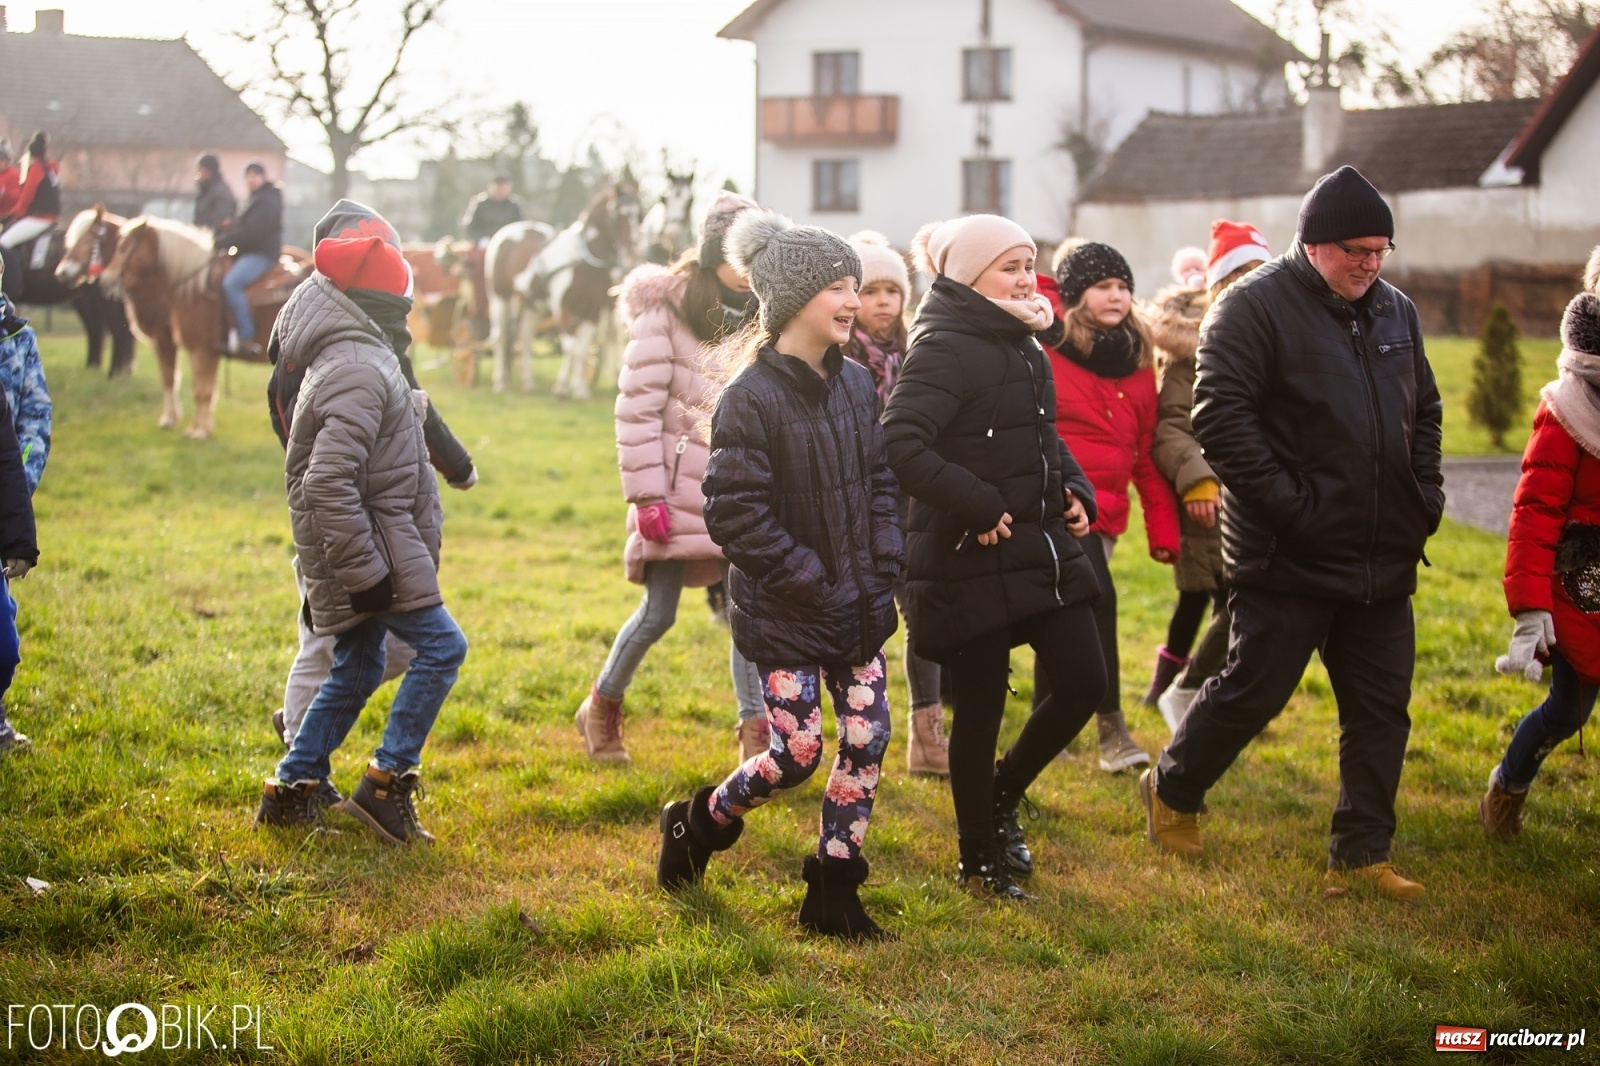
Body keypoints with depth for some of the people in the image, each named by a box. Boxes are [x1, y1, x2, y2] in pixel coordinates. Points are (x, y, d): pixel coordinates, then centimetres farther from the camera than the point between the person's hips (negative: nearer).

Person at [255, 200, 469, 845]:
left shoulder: (352, 358, 13)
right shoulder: (359, 372, -21)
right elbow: (328, 482, -28)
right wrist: (366, 573, -25)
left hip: (361, 548, 11)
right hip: (365, 544, -11)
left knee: (357, 669, 19)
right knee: (440, 647, -8)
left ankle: (293, 789, 25)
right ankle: (385, 785, -5)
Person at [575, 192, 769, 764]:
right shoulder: (666, 312, -8)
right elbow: (638, 409, -10)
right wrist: (646, 495, -14)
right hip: (680, 485, -5)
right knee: (658, 614, 1)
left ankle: (755, 731, 7)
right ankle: (602, 706, 23)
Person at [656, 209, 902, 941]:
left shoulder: (856, 385, 5)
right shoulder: (751, 398, -16)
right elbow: (734, 515, -18)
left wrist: (883, 571, 0)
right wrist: (814, 587, -17)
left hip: (857, 604, 6)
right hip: (782, 613, -6)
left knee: (867, 739, 4)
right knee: (798, 751, -4)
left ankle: (834, 886, 17)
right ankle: (700, 824, 23)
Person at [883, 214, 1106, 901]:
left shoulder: (1022, 346, 13)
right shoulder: (944, 349, -15)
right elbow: (901, 444, -27)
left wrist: (1074, 489, 9)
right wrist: (978, 506, -25)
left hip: (1042, 548, 8)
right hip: (971, 561, -8)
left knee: (1084, 681, 7)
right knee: (981, 710, 2)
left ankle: (1000, 800, 30)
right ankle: (979, 861, 19)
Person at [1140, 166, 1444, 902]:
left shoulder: (1396, 311, 12)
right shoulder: (1255, 306, -10)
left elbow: (1424, 411, 24)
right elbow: (1221, 418, -18)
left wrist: (1423, 496, 11)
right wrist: (1289, 504, -20)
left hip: (1383, 559, 7)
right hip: (1288, 558, -7)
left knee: (1380, 710, 8)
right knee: (1253, 692, 1)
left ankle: (1360, 855, 17)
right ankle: (1172, 791, 26)